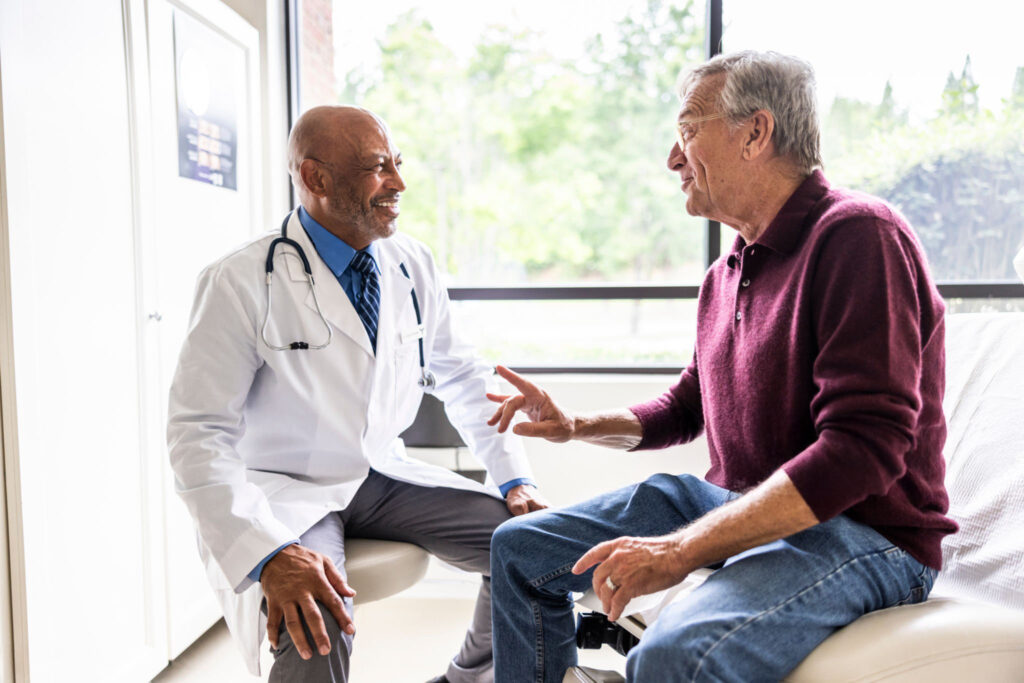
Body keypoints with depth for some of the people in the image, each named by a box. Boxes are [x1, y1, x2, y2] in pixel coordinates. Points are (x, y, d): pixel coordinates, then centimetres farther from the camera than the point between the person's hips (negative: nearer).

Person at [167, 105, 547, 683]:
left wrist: (515, 479, 0)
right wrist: (270, 552, -31)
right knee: (315, 626, -35)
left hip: (386, 476, 6)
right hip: (287, 492, -5)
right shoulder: (241, 283, -15)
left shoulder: (413, 265, 1)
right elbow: (199, 436, -17)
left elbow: (463, 377, 11)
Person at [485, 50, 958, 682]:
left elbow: (865, 447, -25)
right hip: (734, 506, 8)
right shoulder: (726, 274, 12)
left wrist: (682, 549, -27)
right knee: (520, 548, 5)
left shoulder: (858, 234, -16)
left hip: (865, 532, -8)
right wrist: (577, 427, 7)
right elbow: (688, 407, 24)